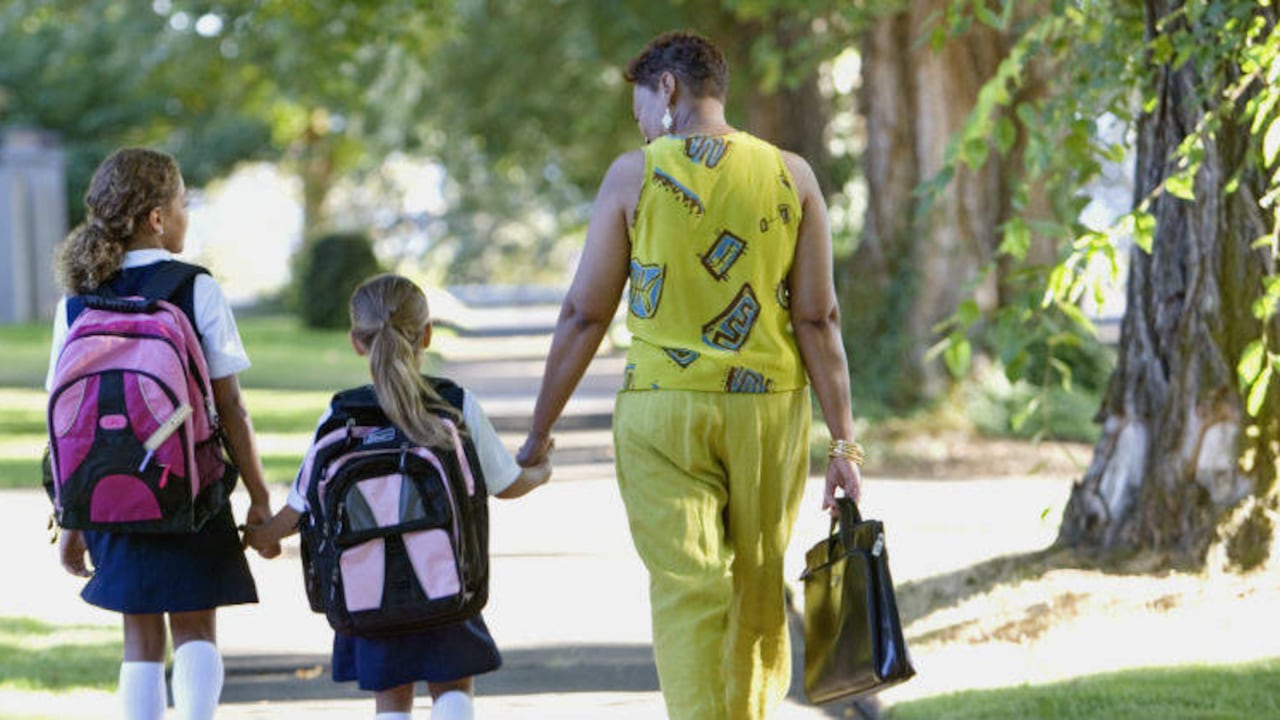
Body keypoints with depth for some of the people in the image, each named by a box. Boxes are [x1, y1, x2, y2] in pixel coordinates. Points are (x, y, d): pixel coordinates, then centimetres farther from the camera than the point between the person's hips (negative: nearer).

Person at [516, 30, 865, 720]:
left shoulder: (634, 174, -4)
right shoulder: (791, 176, 2)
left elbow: (584, 314, -2)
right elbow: (817, 319, -2)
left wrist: (540, 429, 6)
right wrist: (843, 442, 1)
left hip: (662, 411, -3)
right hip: (769, 408, 3)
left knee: (687, 593, -3)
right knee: (758, 592, 17)